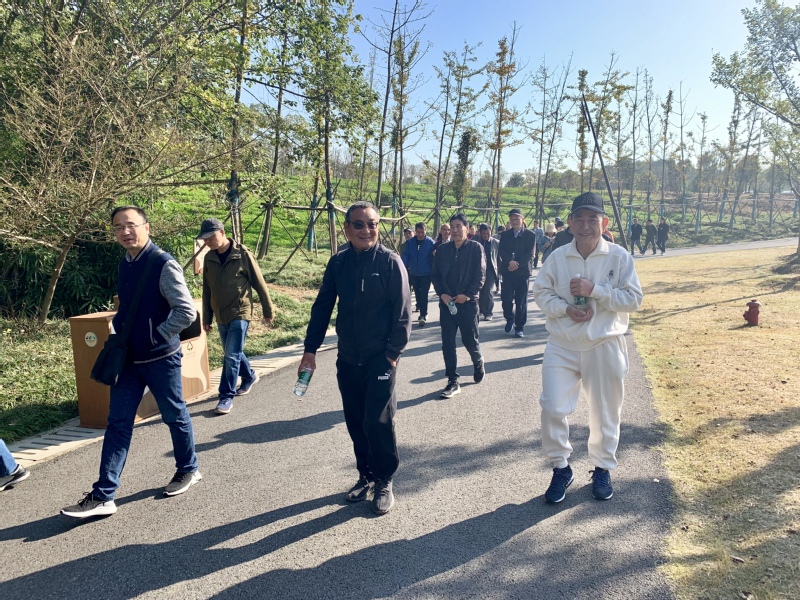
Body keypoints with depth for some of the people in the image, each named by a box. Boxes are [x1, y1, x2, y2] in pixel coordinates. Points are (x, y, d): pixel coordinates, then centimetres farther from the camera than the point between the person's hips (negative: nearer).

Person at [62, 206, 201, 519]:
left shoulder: (164, 265, -17)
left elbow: (187, 313, -22)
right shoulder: (125, 264, 7)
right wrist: (116, 333, 6)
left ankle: (188, 470, 33)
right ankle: (103, 496, 12)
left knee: (175, 417, 11)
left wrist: (154, 338, -16)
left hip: (161, 359, -7)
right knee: (118, 423, 7)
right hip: (129, 359, 7)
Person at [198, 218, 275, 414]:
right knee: (231, 353, 17)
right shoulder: (209, 258, 2)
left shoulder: (243, 255, -12)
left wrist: (268, 311, -1)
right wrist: (207, 318, 13)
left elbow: (260, 284, -6)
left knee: (232, 355, -8)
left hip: (240, 314, -6)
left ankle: (226, 397, 1)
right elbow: (207, 290, 11)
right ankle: (250, 376, 41)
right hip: (221, 316, 6)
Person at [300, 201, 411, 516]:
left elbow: (402, 311, -9)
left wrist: (393, 351, -12)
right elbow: (322, 307, 6)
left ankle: (384, 481, 17)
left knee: (378, 421, -2)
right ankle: (365, 475, 31)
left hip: (380, 359, -4)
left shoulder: (390, 261, -9)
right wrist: (310, 349, 3)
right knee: (355, 422, 12)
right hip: (348, 359, 4)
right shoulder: (338, 263, 3)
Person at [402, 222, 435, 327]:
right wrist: (403, 267, -15)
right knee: (417, 293, 14)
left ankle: (423, 315, -2)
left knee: (424, 294, -6)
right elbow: (406, 255, -1)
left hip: (426, 274, -4)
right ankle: (423, 312, 28)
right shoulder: (410, 242, 0)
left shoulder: (431, 243, -8)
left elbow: (433, 258, -5)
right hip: (414, 273, 4)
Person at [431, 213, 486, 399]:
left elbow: (480, 275, -7)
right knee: (447, 343, 2)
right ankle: (453, 382, 10)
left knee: (470, 340, 7)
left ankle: (479, 364, 39)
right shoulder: (443, 250, 7)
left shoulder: (475, 248, -3)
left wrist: (468, 294, -16)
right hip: (447, 302, 3)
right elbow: (435, 275, 8)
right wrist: (442, 294, -8)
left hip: (468, 302, -3)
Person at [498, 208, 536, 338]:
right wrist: (510, 262, -17)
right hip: (507, 271, 2)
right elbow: (502, 251, 1)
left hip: (522, 271, -2)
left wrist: (517, 264, -14)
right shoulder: (505, 235, 11)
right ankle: (510, 319, 22)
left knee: (521, 302, 1)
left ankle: (519, 327, 11)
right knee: (506, 298, -5)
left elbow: (529, 254, -5)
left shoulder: (530, 235, 1)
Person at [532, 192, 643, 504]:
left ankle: (602, 469, 35)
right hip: (562, 346, 1)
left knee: (605, 413, 12)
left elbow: (633, 299, -9)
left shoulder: (619, 256, -6)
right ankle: (560, 468, 20)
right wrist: (566, 309, -15)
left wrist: (594, 290, -19)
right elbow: (541, 293, 3)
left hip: (604, 347, -1)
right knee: (552, 409, -3)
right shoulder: (557, 257, 0)